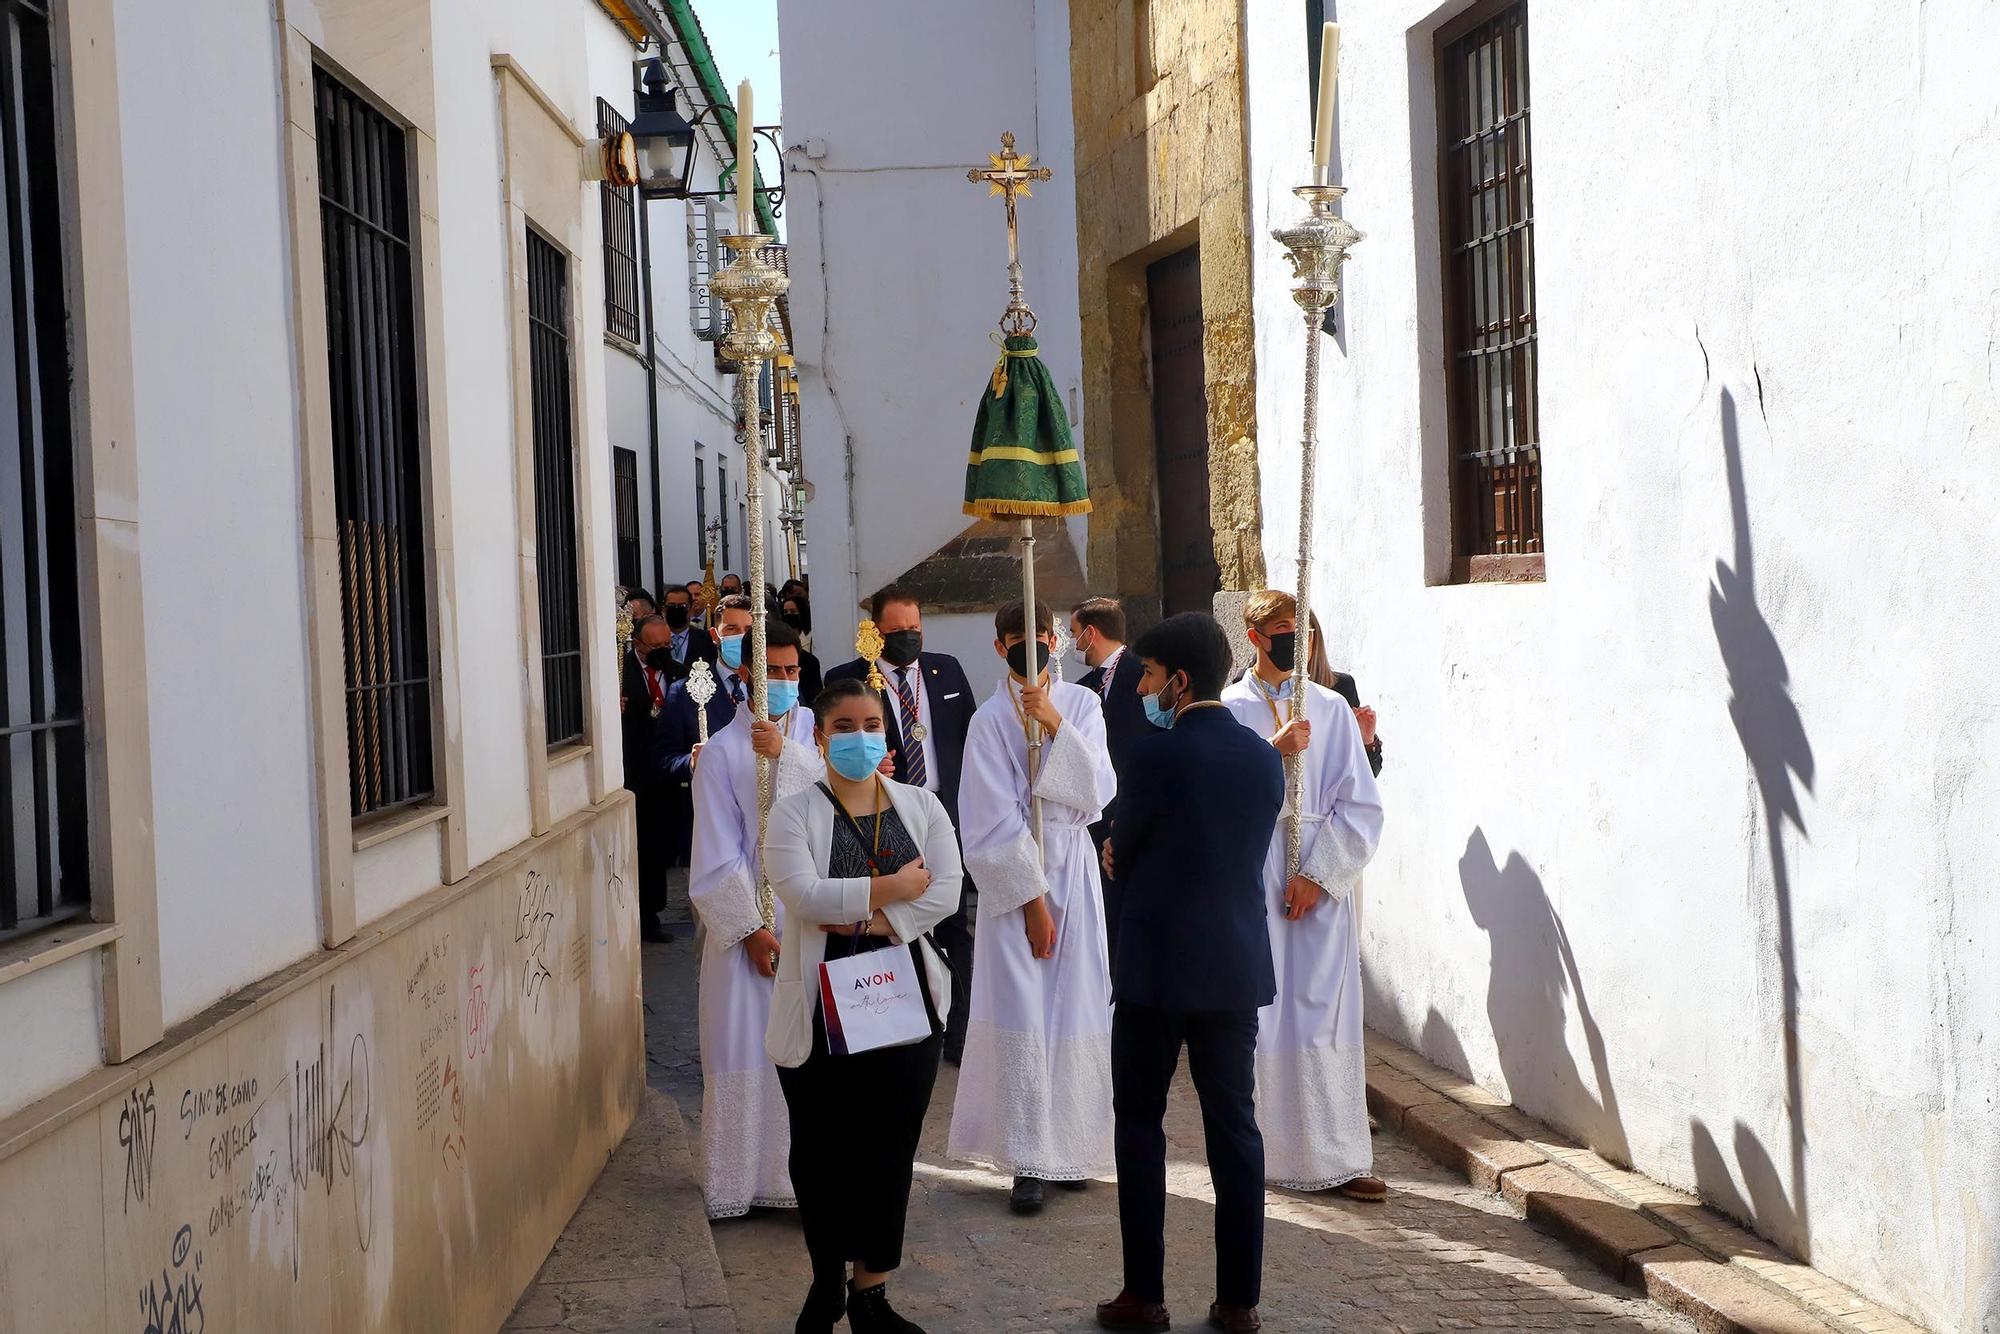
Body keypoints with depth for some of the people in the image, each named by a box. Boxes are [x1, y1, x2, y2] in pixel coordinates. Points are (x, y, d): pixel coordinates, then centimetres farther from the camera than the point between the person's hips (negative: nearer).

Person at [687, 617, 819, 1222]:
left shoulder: (813, 728, 7)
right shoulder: (722, 751, -1)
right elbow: (718, 856, -4)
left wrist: (786, 754, -23)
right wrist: (752, 929, -9)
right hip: (749, 920, -2)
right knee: (747, 1049, -1)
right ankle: (746, 1179, 7)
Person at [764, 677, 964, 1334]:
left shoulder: (921, 807, 7)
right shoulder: (794, 813, -3)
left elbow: (945, 890, -6)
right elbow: (803, 893, -18)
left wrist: (869, 920, -16)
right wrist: (893, 888, -12)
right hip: (821, 1006, -2)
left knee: (890, 1147, 5)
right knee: (822, 1148, 7)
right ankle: (827, 1278, 28)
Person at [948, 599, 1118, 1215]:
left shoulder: (1082, 705, 5)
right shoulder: (990, 720, -4)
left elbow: (1099, 792, -6)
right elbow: (997, 822, -8)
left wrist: (1056, 726, -17)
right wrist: (1032, 899, -12)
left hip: (1074, 871, 3)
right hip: (1012, 876, -3)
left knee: (1076, 1008, 4)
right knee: (1022, 1012, -6)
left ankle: (1071, 1147, 17)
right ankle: (1027, 1161, -3)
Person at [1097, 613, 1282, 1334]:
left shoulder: (1158, 753, -14)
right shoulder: (1264, 757, 5)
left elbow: (1122, 851, -4)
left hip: (1158, 966, -5)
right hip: (1239, 966, 5)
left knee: (1140, 1122, 7)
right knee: (1234, 1126, 8)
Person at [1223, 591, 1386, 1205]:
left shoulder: (1331, 708, 7)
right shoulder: (1227, 711, 4)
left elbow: (1361, 806, 4)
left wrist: (1318, 876, -6)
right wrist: (1272, 755, -16)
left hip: (1320, 882, 1)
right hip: (1250, 877, -1)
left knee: (1324, 1013, -1)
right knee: (1256, 1013, 0)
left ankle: (1337, 1158, 5)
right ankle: (1262, 1150, 10)